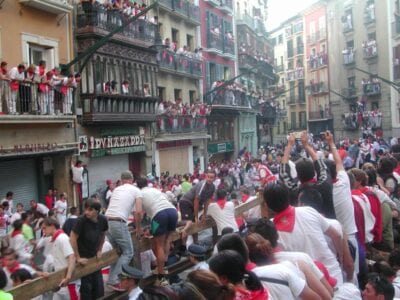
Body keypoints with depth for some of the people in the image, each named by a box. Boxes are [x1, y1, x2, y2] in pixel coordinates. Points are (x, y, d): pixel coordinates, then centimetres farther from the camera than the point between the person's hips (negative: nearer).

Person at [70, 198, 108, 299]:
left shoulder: (103, 220, -10)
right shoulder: (82, 220, -24)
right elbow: (72, 239, -20)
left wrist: (99, 250, 5)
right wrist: (78, 258, -16)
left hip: (94, 256, 4)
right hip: (83, 257, -4)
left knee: (99, 285, 9)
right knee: (86, 286, -1)